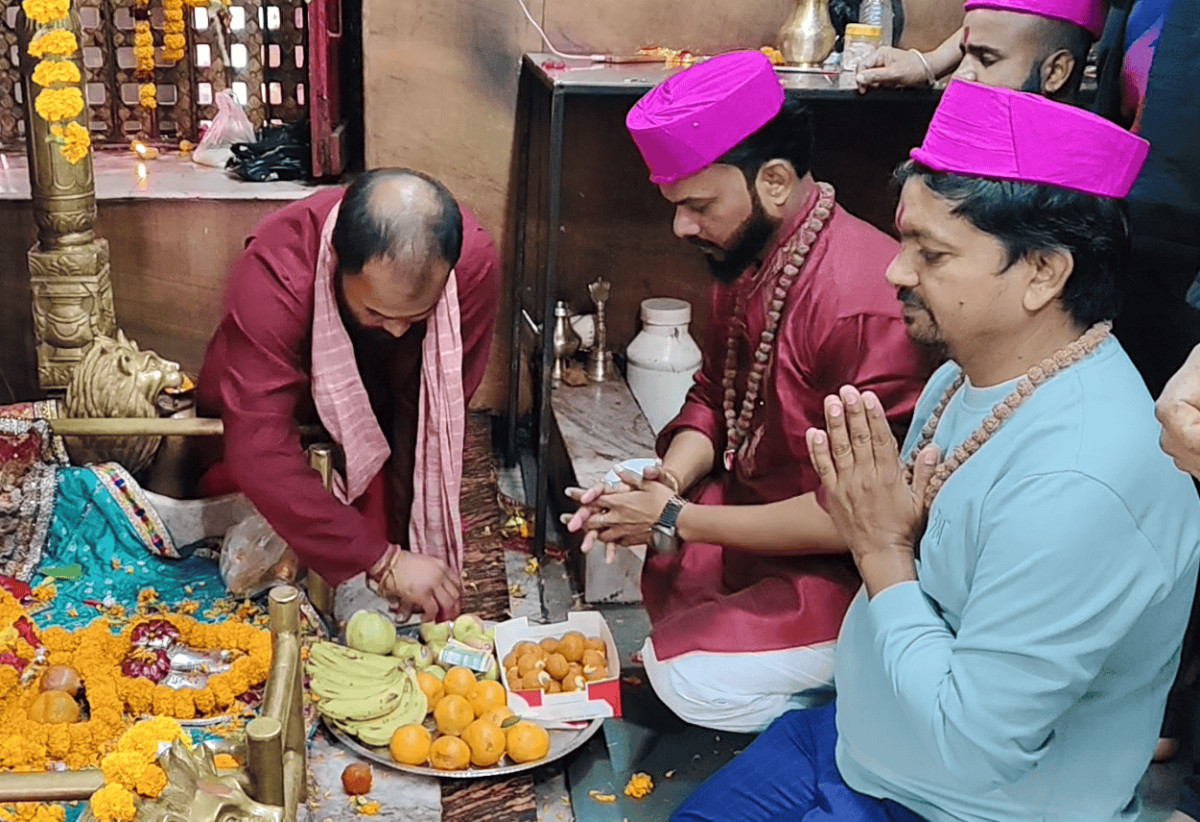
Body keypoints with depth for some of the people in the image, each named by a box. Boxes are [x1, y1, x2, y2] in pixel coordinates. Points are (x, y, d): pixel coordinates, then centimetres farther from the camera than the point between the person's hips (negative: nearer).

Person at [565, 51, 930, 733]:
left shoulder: (863, 302, -30)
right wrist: (668, 483, -11)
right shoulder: (745, 256, 0)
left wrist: (676, 519, -24)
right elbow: (715, 397, 11)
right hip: (757, 506, 9)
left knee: (694, 676, -19)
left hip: (851, 570, -9)